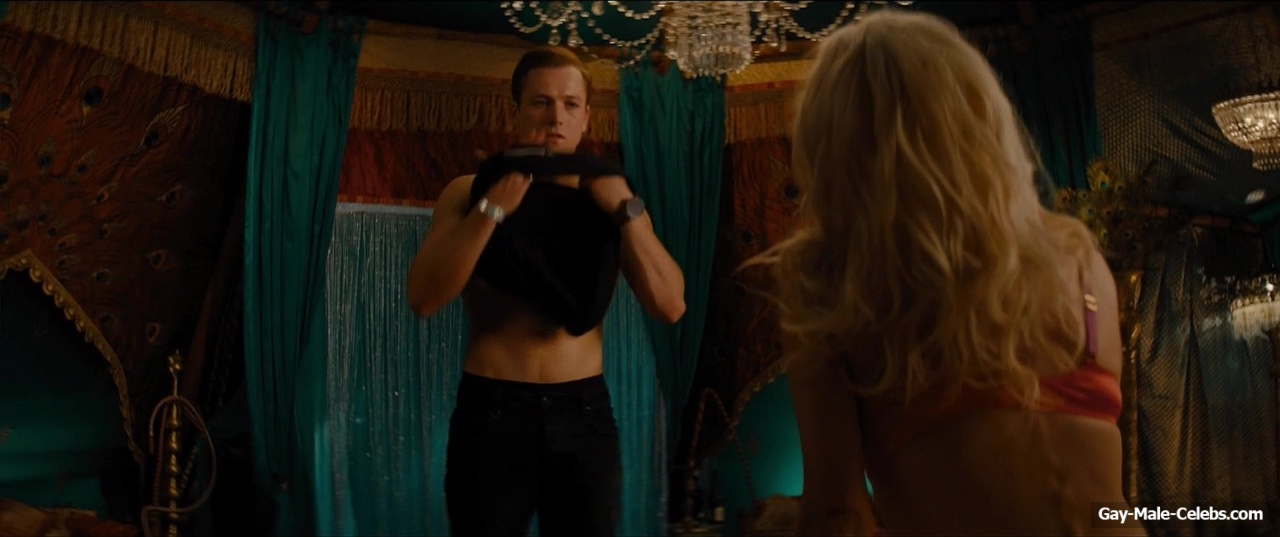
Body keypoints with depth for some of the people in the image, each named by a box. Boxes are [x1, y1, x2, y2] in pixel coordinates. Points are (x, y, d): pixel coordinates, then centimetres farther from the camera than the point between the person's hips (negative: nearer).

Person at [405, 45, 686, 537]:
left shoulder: (608, 199, 6)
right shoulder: (469, 192, 2)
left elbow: (670, 306, -4)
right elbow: (423, 297, -12)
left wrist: (628, 211, -12)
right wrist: (492, 208, -18)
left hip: (584, 411, 2)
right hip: (492, 410, -2)